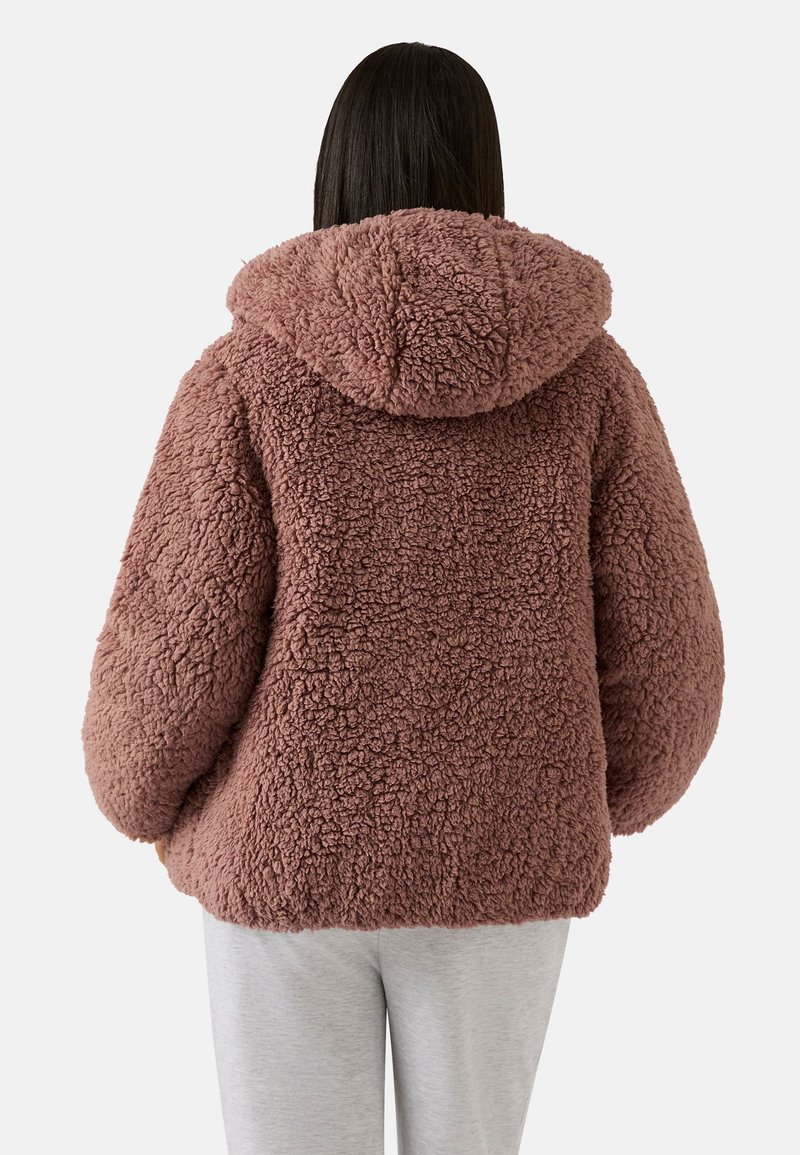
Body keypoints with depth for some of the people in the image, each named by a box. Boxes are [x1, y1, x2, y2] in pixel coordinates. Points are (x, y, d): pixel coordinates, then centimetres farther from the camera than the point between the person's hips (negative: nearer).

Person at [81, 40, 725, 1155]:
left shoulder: (248, 372, -12)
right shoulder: (587, 369, -5)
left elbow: (180, 644, -14)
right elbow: (662, 645, -5)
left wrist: (144, 794, 8)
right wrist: (619, 788, 16)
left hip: (293, 853, -1)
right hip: (501, 862, 2)